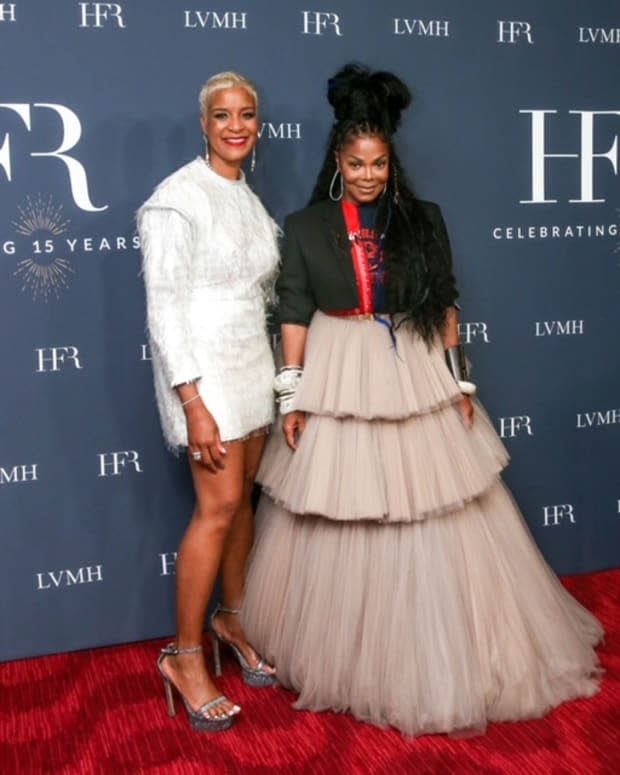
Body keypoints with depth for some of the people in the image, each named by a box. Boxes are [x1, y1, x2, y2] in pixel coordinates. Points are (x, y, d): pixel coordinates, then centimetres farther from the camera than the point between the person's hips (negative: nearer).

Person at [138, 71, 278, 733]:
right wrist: (193, 403, -21)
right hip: (203, 366, -7)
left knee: (243, 498, 11)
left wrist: (279, 373, 12)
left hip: (252, 361, 7)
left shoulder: (247, 197, 12)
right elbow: (164, 307, -16)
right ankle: (185, 655, 7)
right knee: (219, 506, -7)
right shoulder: (179, 198, -12)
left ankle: (231, 619, 29)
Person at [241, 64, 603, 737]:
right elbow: (294, 314, -1)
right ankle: (345, 651, 26)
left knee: (434, 521, 8)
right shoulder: (305, 226, 0)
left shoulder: (421, 221, 3)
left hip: (416, 379, 1)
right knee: (339, 523, 6)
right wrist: (293, 396, -5)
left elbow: (444, 306, 6)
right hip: (338, 383, -1)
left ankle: (443, 654, 26)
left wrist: (458, 380, 3)